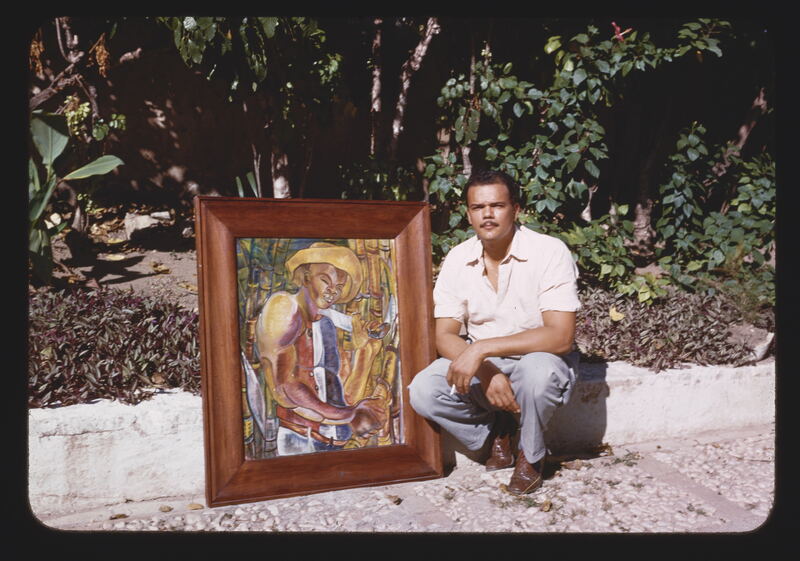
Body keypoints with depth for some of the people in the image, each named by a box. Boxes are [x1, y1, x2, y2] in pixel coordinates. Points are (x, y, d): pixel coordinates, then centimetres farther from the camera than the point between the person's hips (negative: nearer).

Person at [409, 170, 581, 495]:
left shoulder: (550, 252, -19)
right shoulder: (457, 260, -6)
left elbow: (560, 336, -28)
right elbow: (444, 337, -8)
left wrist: (481, 348, -34)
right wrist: (488, 373, -26)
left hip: (541, 361, -3)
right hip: (480, 365, 4)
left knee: (537, 370, -38)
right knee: (422, 392, -20)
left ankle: (531, 456, -5)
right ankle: (498, 432, 8)